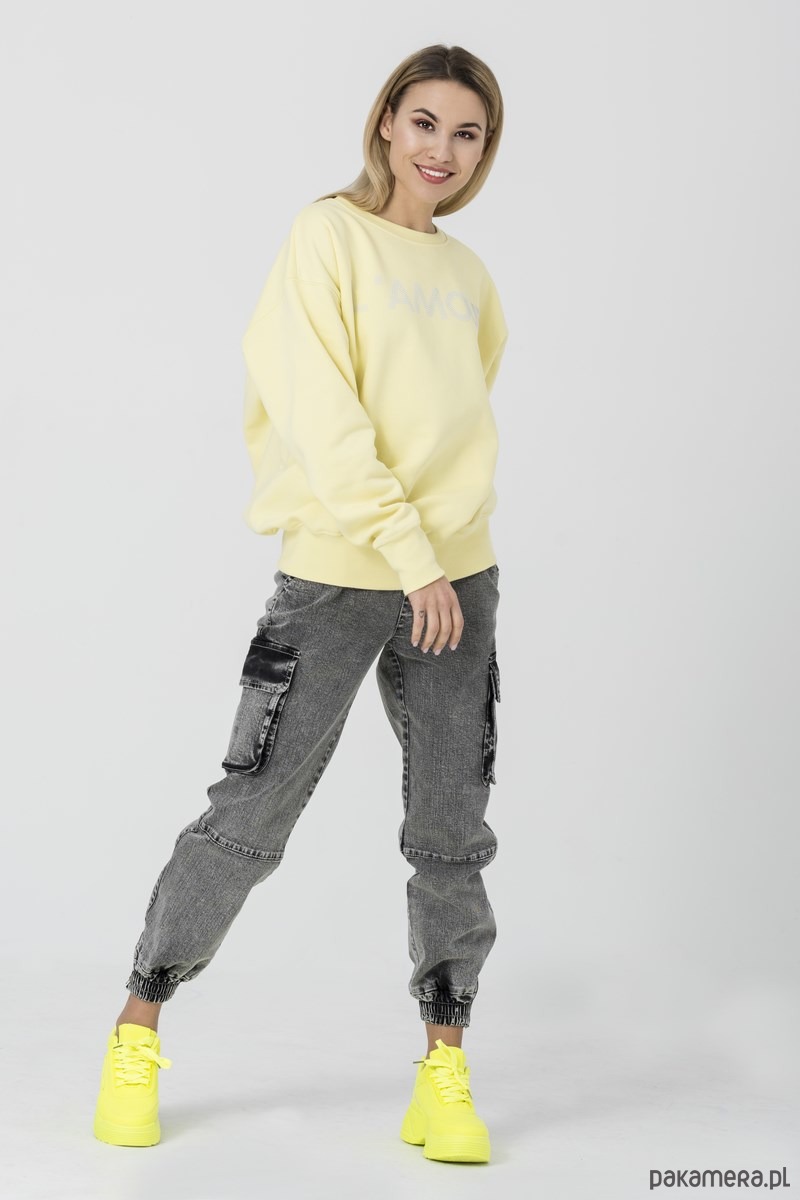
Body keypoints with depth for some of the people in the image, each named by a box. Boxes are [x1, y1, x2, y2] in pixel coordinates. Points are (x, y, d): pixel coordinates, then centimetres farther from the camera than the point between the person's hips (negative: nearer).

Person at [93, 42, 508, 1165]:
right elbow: (321, 416, -12)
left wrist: (448, 543, 15)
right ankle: (138, 1030, 16)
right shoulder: (328, 236, -3)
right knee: (251, 817, -1)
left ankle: (445, 1070, 16)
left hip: (457, 579, 6)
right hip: (337, 577, -5)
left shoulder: (467, 273, 14)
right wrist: (409, 553, -17)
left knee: (452, 832, 6)